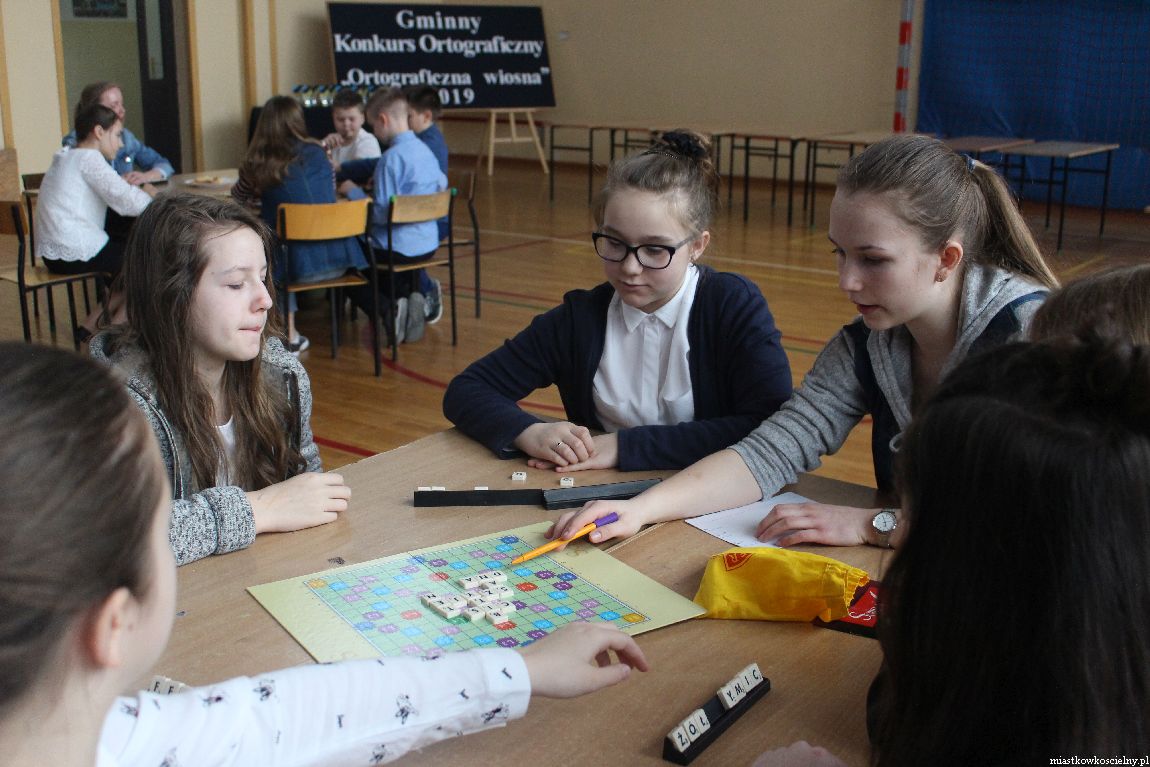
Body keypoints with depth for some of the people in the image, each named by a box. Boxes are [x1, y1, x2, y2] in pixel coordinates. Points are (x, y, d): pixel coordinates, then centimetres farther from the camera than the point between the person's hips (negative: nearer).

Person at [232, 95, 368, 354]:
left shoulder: (258, 165, -2)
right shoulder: (316, 153, 4)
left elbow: (239, 197, 17)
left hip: (300, 264, -2)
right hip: (338, 259, 2)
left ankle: (290, 336, 24)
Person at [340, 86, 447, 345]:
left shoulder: (393, 157, -19)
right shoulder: (425, 150, 5)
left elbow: (382, 213, -21)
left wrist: (353, 191, -6)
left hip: (399, 249, -8)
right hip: (428, 244, 8)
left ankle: (388, 313, -3)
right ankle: (412, 297, 11)